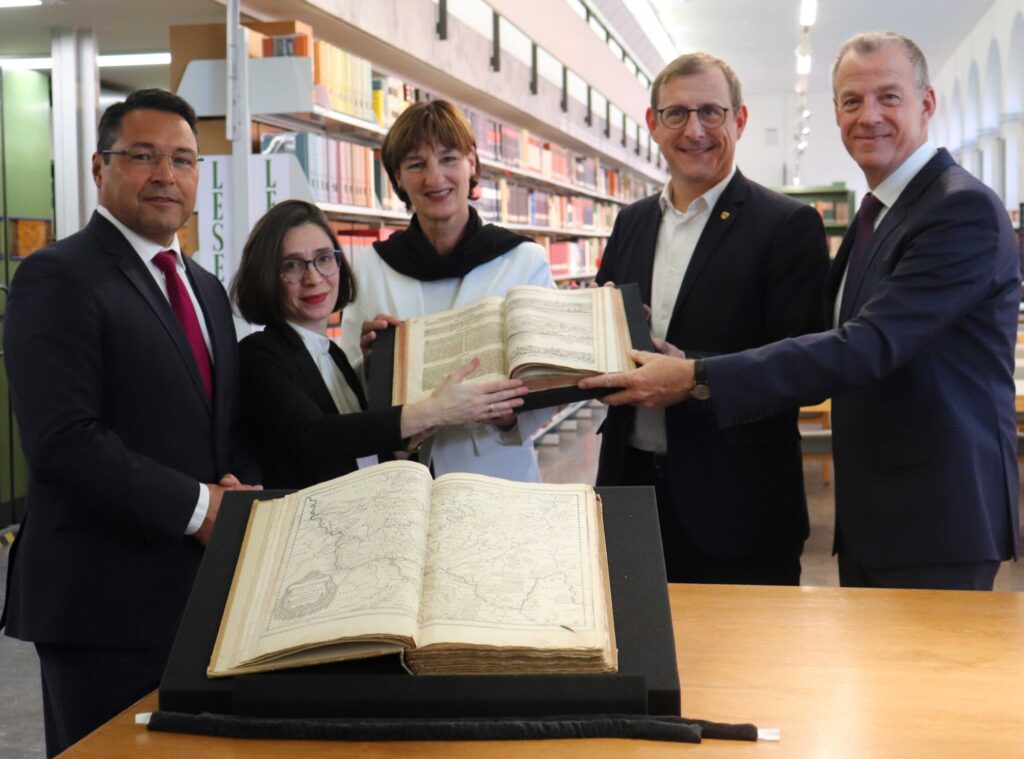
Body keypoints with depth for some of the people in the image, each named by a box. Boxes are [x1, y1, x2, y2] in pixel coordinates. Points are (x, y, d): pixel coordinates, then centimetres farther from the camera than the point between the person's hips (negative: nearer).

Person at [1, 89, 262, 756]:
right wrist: (198, 506, -19)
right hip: (105, 600, -7)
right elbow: (62, 442, -20)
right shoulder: (58, 276, -10)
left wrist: (245, 489, -2)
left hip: (204, 590, 8)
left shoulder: (206, 289, 16)